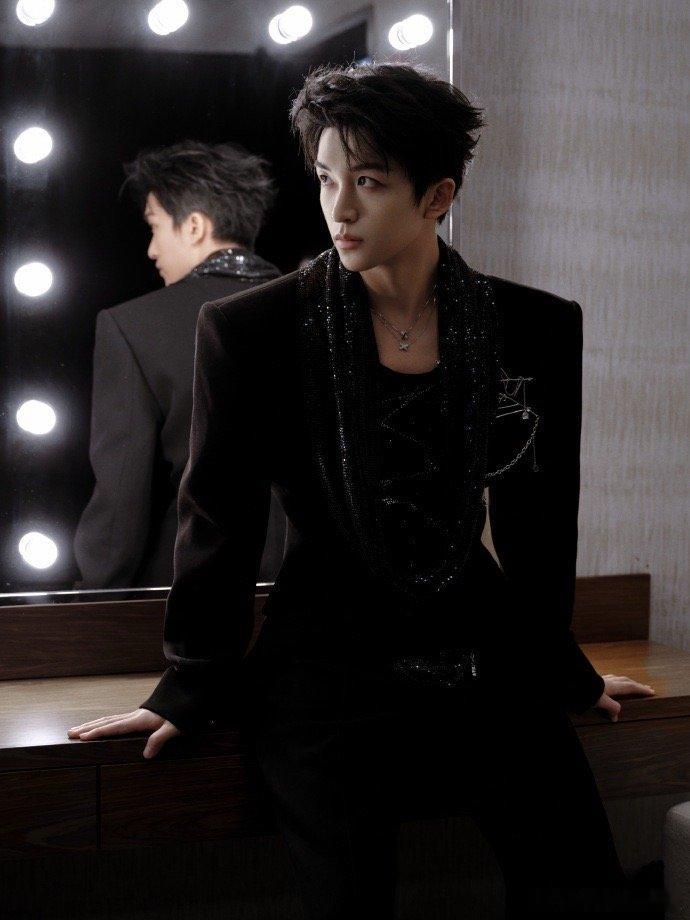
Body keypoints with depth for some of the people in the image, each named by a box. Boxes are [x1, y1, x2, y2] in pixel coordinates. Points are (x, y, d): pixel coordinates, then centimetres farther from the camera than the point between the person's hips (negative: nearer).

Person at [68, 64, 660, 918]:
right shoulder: (250, 331, -4)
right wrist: (192, 688, 6)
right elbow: (219, 520, 2)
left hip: (481, 654, 3)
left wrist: (561, 668, 20)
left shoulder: (537, 330, 2)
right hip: (326, 664, -2)